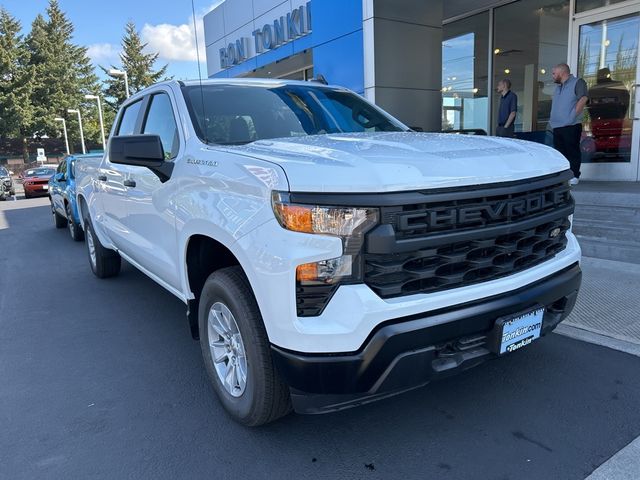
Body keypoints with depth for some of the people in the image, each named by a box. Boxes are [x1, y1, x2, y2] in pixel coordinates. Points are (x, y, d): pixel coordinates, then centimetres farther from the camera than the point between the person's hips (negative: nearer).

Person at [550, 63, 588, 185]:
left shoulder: (577, 82, -3)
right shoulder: (558, 88, 23)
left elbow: (583, 99, -16)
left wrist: (573, 116, -18)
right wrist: (553, 120, 15)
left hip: (571, 126, -8)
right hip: (557, 127, 8)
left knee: (572, 151, -4)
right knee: (559, 152, 10)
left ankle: (574, 176, 1)